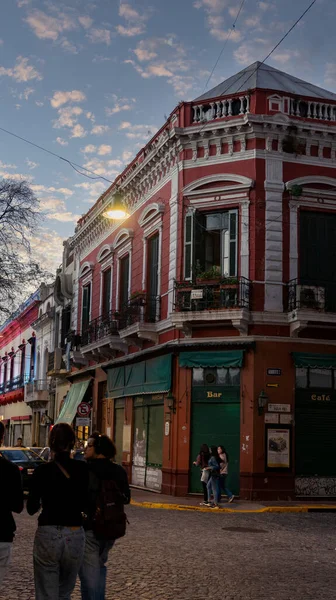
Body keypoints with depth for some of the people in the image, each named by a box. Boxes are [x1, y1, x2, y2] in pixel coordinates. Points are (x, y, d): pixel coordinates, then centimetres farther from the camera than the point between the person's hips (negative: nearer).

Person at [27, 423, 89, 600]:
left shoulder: (42, 471, -7)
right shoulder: (83, 469, -2)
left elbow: (31, 509, -2)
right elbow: (85, 505, 4)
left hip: (47, 536, -2)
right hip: (75, 537, 2)